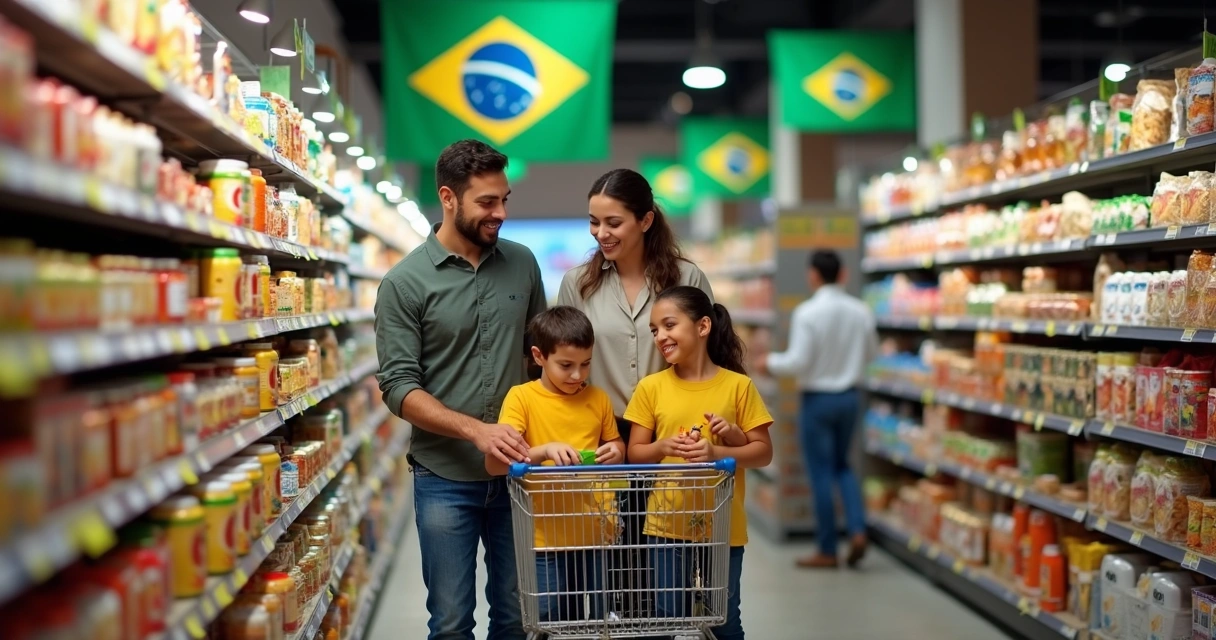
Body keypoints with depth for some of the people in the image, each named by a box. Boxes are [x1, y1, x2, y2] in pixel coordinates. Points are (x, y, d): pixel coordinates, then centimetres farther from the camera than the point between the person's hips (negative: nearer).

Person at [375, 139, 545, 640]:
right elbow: (399, 387, -12)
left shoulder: (522, 264, 4)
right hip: (445, 480, -3)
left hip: (517, 472, 3)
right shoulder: (405, 283, -8)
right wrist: (476, 430, -24)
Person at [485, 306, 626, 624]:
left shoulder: (598, 398, 4)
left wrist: (615, 453, -4)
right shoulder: (521, 397, -8)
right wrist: (544, 450, -29)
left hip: (596, 534, 3)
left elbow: (616, 445, 19)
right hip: (547, 539, -3)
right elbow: (494, 464, -15)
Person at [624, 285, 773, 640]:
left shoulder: (738, 386, -5)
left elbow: (764, 452, -3)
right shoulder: (651, 387, -1)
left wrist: (717, 452, -19)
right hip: (667, 525, 1)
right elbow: (635, 454, 3)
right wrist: (662, 446, -18)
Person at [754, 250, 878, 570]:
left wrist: (769, 362, 0)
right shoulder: (861, 311, -2)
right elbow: (871, 353, 11)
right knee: (842, 464, 22)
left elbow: (798, 361, -18)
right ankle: (857, 529, 5)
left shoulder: (807, 312, -17)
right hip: (850, 396, 5)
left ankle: (827, 552, 10)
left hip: (818, 399, -5)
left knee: (821, 472, 4)